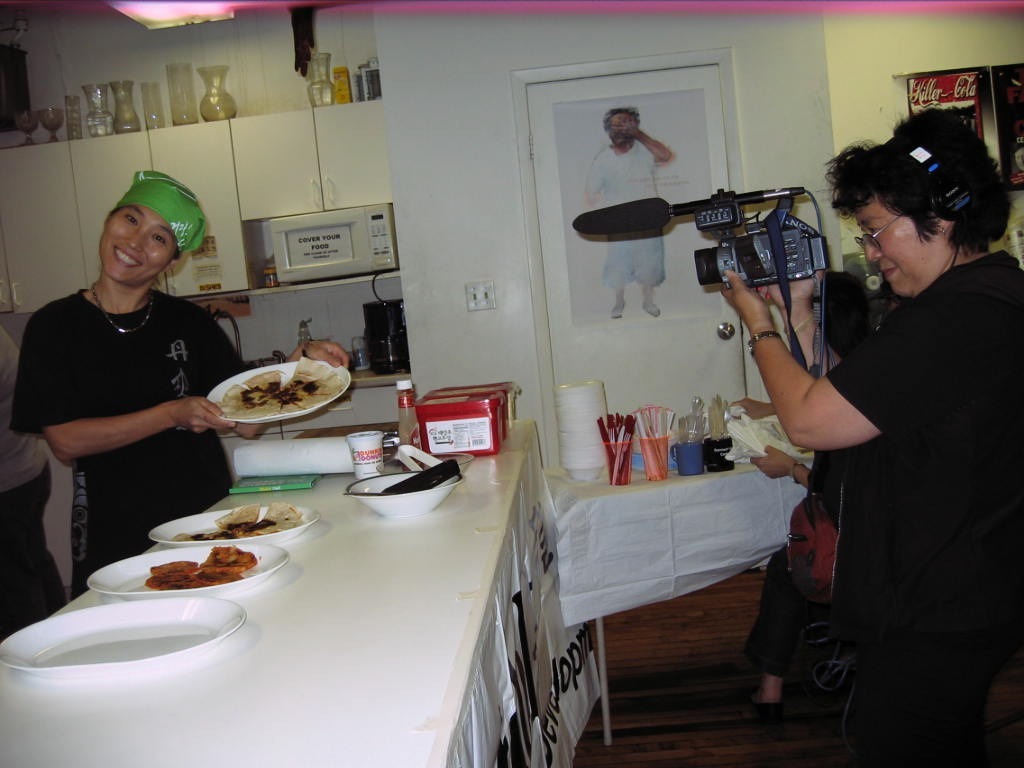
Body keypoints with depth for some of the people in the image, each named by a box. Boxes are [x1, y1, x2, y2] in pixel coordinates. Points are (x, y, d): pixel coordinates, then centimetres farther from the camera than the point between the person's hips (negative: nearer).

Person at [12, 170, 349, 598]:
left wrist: (300, 360, -12)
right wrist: (173, 414, -18)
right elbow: (64, 442, -11)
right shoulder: (55, 326, -2)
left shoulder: (190, 322, 4)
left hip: (210, 519, 2)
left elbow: (248, 422, 0)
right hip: (115, 540, -2)